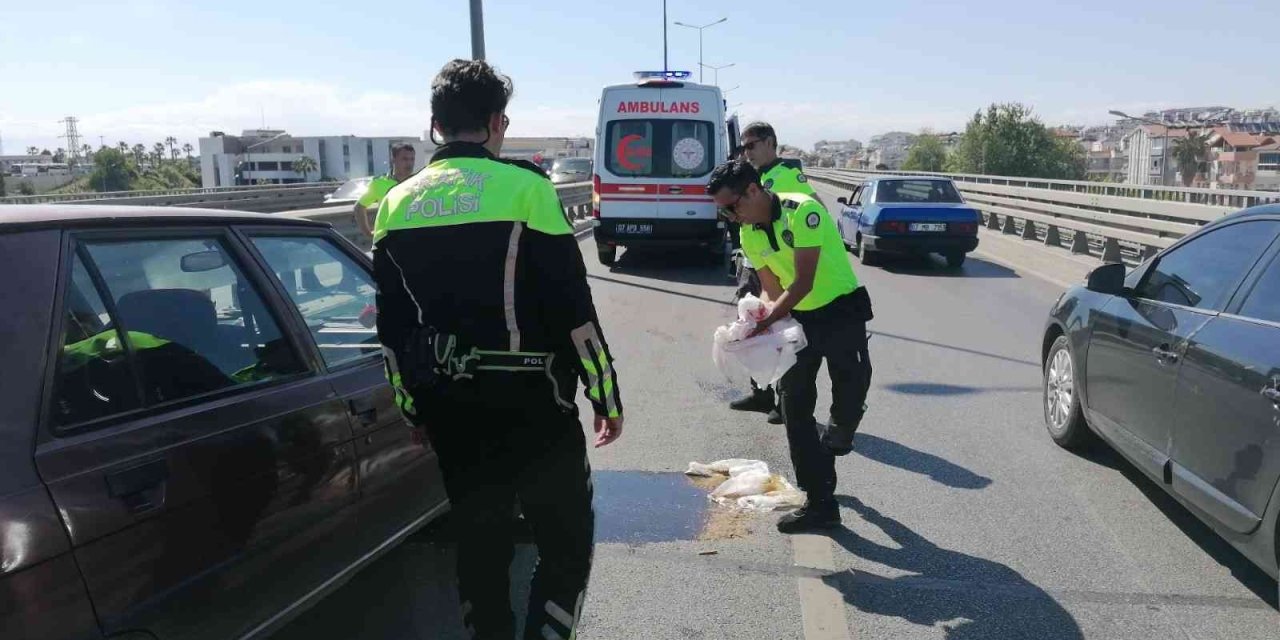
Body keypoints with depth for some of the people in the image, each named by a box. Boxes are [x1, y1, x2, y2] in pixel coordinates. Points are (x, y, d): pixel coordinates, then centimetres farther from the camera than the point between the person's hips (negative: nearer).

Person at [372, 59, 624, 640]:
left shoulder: (397, 204, 6)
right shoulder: (524, 187, -11)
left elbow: (391, 328, 11)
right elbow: (574, 310, -11)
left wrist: (413, 408, 21)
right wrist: (606, 397, -2)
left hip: (449, 408, 6)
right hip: (530, 403, -5)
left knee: (479, 543, 18)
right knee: (567, 545, 8)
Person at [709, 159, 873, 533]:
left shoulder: (802, 211, -22)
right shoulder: (748, 235, 0)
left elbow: (804, 282, -26)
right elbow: (772, 289, 4)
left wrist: (763, 323, -29)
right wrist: (763, 320, -17)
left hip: (841, 311, -6)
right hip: (797, 317, 6)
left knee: (850, 401, -11)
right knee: (794, 407, 2)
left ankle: (830, 449, 26)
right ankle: (819, 503, 10)